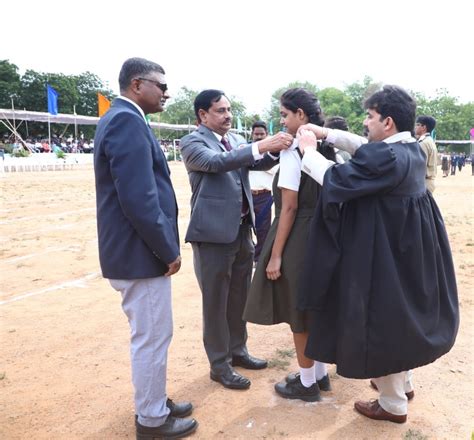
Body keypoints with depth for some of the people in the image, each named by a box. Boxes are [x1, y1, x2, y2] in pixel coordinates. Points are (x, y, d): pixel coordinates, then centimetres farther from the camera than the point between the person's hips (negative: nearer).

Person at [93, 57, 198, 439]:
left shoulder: (122, 118, 15)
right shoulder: (127, 120, -18)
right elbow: (138, 199, -26)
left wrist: (164, 247, 16)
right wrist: (168, 251, -16)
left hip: (138, 250, 10)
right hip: (141, 253, -10)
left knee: (150, 335, 22)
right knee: (152, 337, 5)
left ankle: (154, 403, 39)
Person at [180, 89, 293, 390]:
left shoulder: (237, 140, 12)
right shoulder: (192, 142, -9)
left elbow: (259, 164, 4)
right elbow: (216, 162, -27)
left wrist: (276, 149, -17)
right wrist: (261, 145, -34)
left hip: (242, 230, 7)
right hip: (214, 233, -7)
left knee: (239, 297, 18)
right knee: (215, 302, 5)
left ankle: (237, 350, 36)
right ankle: (220, 365, 20)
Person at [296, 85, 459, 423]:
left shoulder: (386, 156, -26)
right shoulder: (412, 148, 3)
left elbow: (336, 179, -21)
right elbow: (364, 147, 14)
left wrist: (309, 149, -6)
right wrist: (327, 133, 9)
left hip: (385, 252, -9)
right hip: (408, 247, 10)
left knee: (383, 322, 7)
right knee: (399, 316, 24)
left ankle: (393, 405, 24)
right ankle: (403, 383, 42)